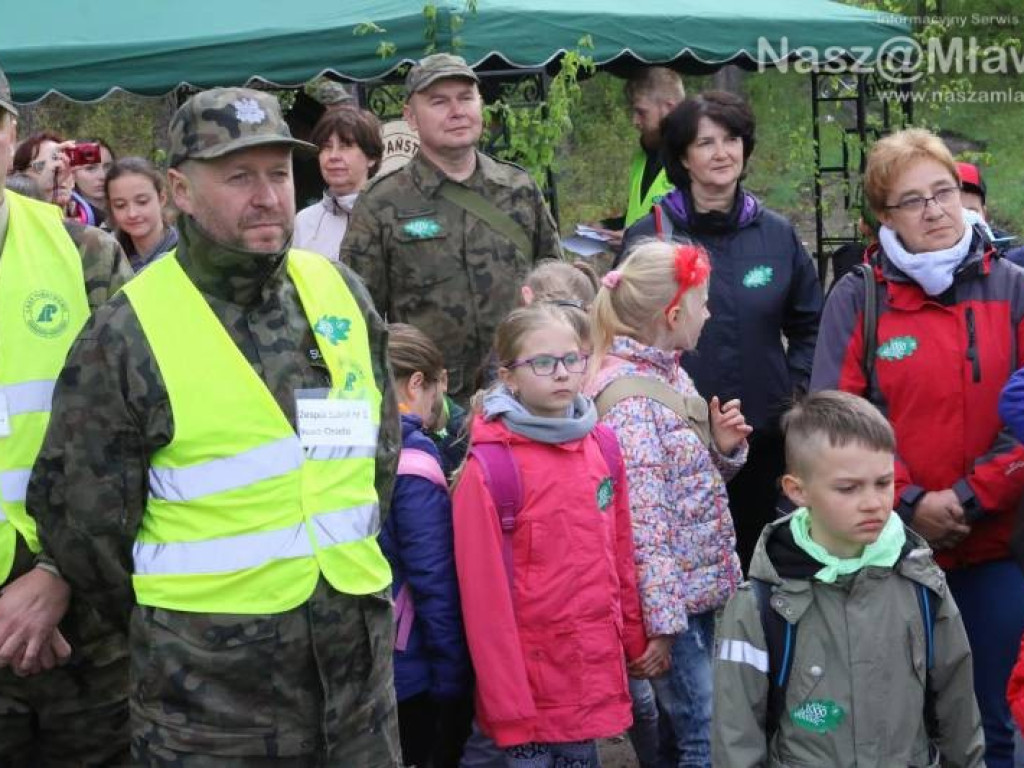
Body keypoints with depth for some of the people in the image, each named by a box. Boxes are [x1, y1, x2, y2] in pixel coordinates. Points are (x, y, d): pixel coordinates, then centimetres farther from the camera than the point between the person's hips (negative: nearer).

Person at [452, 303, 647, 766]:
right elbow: (485, 594, -15)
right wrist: (506, 700, -14)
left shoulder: (603, 445, 3)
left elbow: (619, 553, 11)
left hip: (594, 663, 5)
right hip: (531, 671, -5)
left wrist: (633, 637, 11)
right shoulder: (490, 468, -15)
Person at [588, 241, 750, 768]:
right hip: (671, 597, -9)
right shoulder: (629, 398, -19)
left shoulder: (672, 375, 9)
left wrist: (724, 447, -1)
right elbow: (644, 523, -22)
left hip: (703, 586, 9)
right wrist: (659, 621, -23)